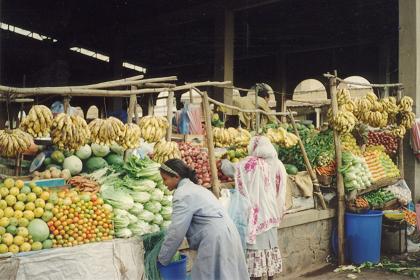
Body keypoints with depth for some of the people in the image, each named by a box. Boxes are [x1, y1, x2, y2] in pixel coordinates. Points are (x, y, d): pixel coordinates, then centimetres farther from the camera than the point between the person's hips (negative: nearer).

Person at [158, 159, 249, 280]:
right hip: (226, 235, 10)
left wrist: (162, 259, 1)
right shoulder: (195, 188, 20)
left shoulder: (182, 194, -10)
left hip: (215, 240, -10)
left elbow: (176, 231, -11)